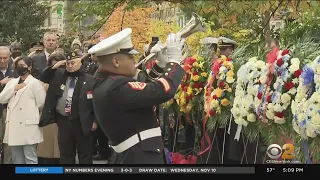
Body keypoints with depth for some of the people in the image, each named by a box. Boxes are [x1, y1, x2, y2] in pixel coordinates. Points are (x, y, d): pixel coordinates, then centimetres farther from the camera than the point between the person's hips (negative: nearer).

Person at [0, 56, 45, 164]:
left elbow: (42, 103, -8)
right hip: (14, 126, 7)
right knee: (17, 160, 12)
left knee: (30, 159, -4)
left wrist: (31, 112, 7)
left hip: (28, 126, -6)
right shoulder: (12, 82, 15)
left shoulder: (35, 83, -4)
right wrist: (14, 88, -5)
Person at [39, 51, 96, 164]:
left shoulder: (89, 80, -5)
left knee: (85, 155, 6)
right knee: (65, 155, 12)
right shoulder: (59, 75, 8)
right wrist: (54, 67, -1)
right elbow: (43, 79, 14)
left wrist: (95, 121, -8)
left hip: (82, 123, -4)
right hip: (63, 121, 4)